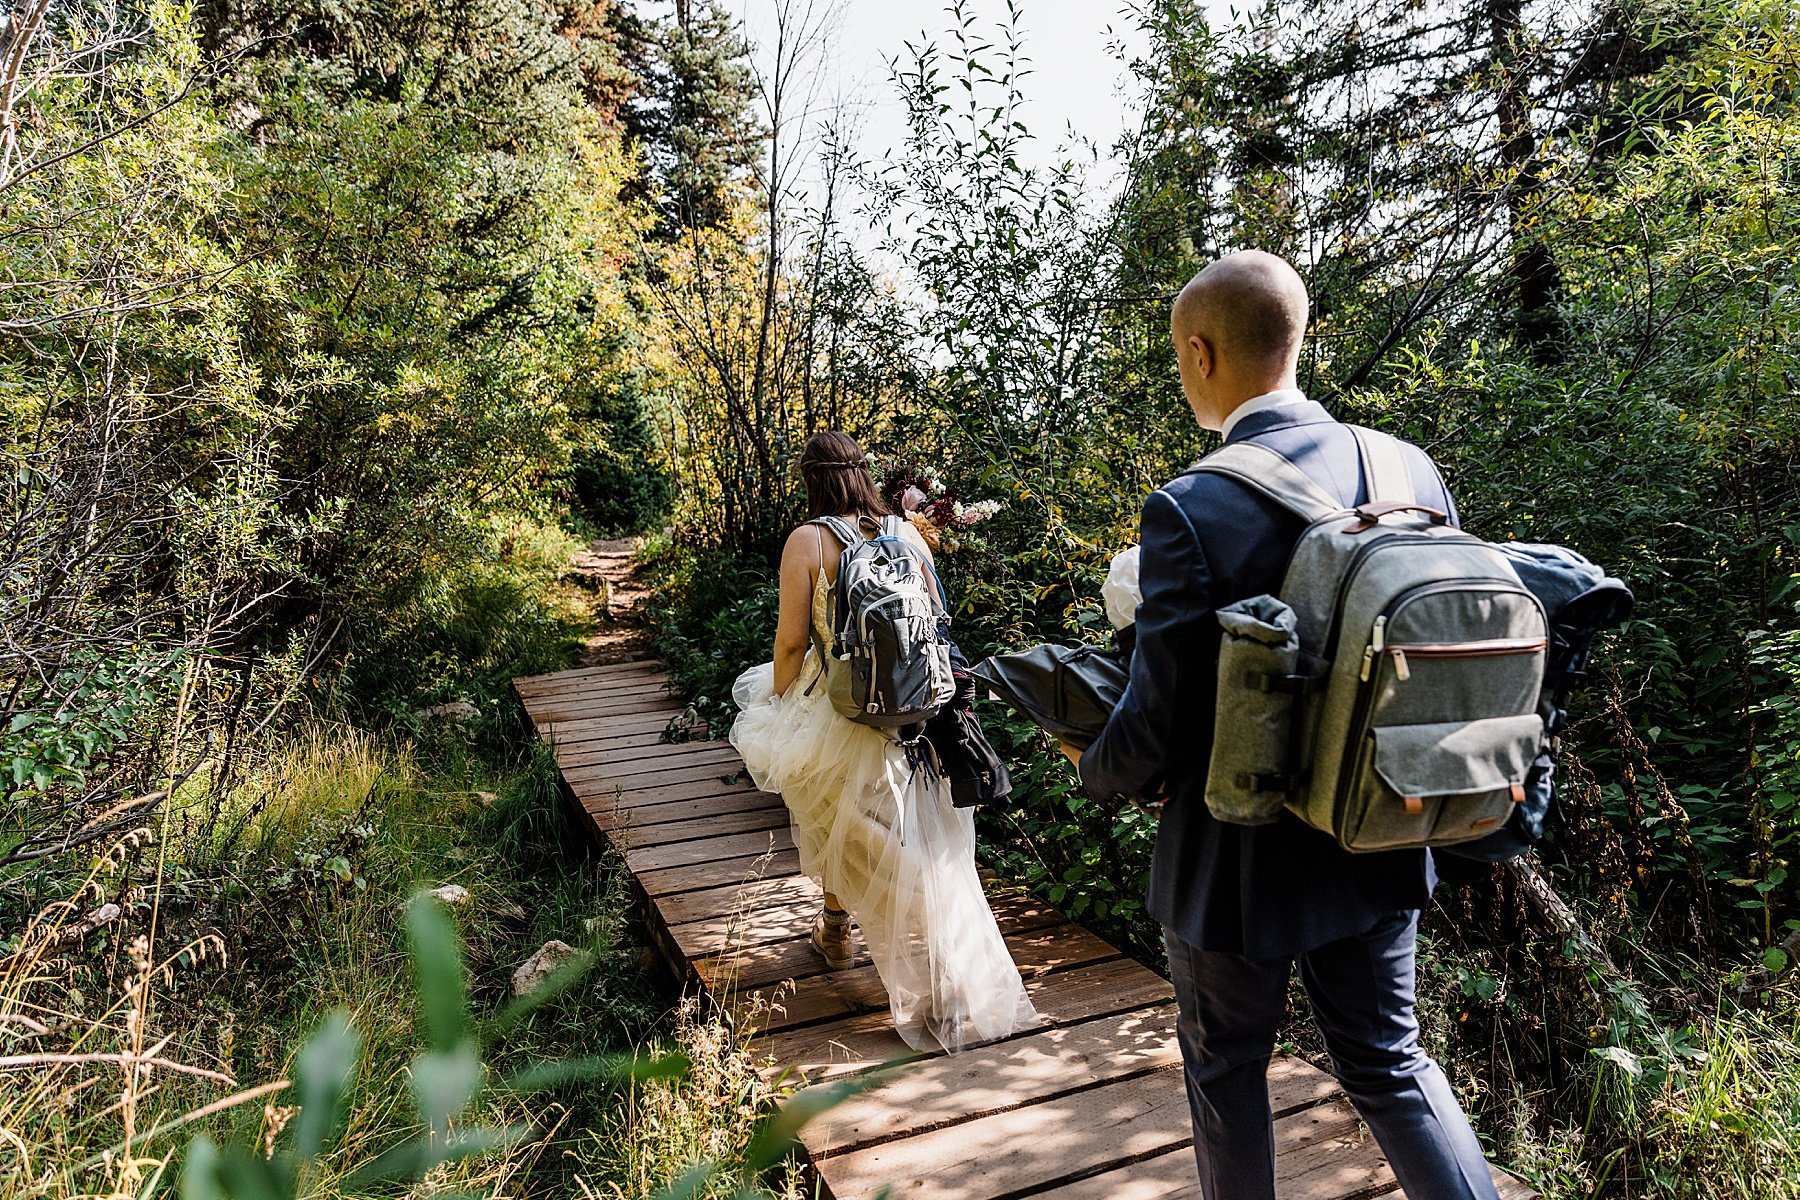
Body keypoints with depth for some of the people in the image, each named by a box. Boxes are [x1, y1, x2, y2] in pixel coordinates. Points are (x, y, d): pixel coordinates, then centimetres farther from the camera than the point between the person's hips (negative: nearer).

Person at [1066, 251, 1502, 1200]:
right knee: (1390, 1062, 24)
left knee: (1226, 1071, 19)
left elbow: (1154, 726, -20)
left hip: (1237, 862, -5)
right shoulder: (1412, 472, -6)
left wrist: (1098, 773, 2)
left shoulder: (1190, 510, -25)